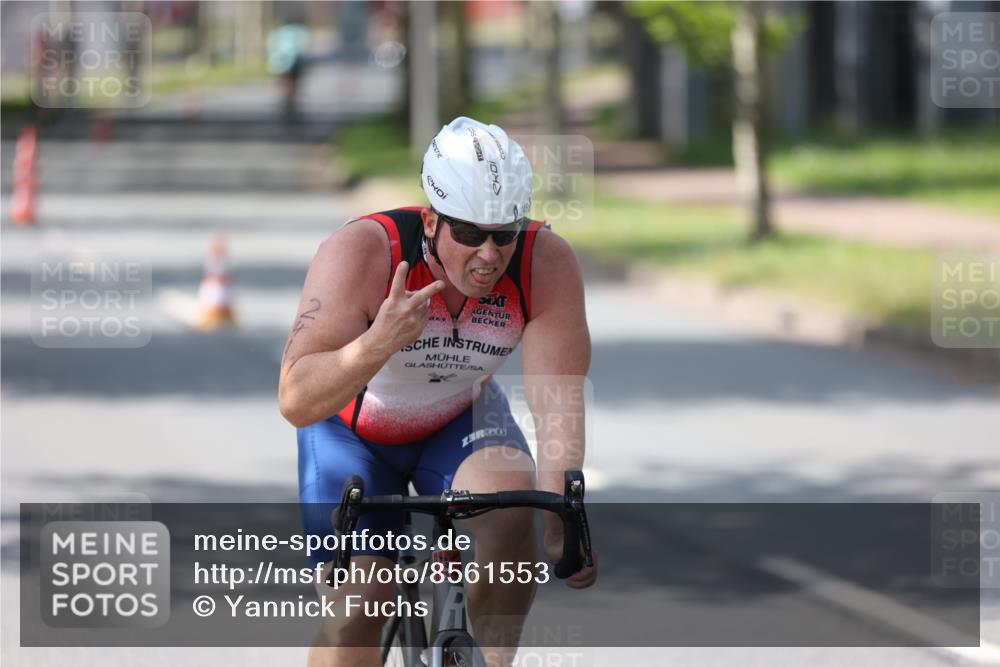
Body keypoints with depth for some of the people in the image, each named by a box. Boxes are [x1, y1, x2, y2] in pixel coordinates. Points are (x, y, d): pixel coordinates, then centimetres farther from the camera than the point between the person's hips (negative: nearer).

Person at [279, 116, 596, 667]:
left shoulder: (546, 263, -28)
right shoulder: (362, 251, -34)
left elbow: (557, 399, -32)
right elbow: (296, 402, -39)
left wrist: (562, 517, -46)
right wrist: (378, 344, -56)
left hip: (461, 420, 2)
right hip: (353, 429, -1)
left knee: (511, 509, -30)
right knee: (356, 614, -13)